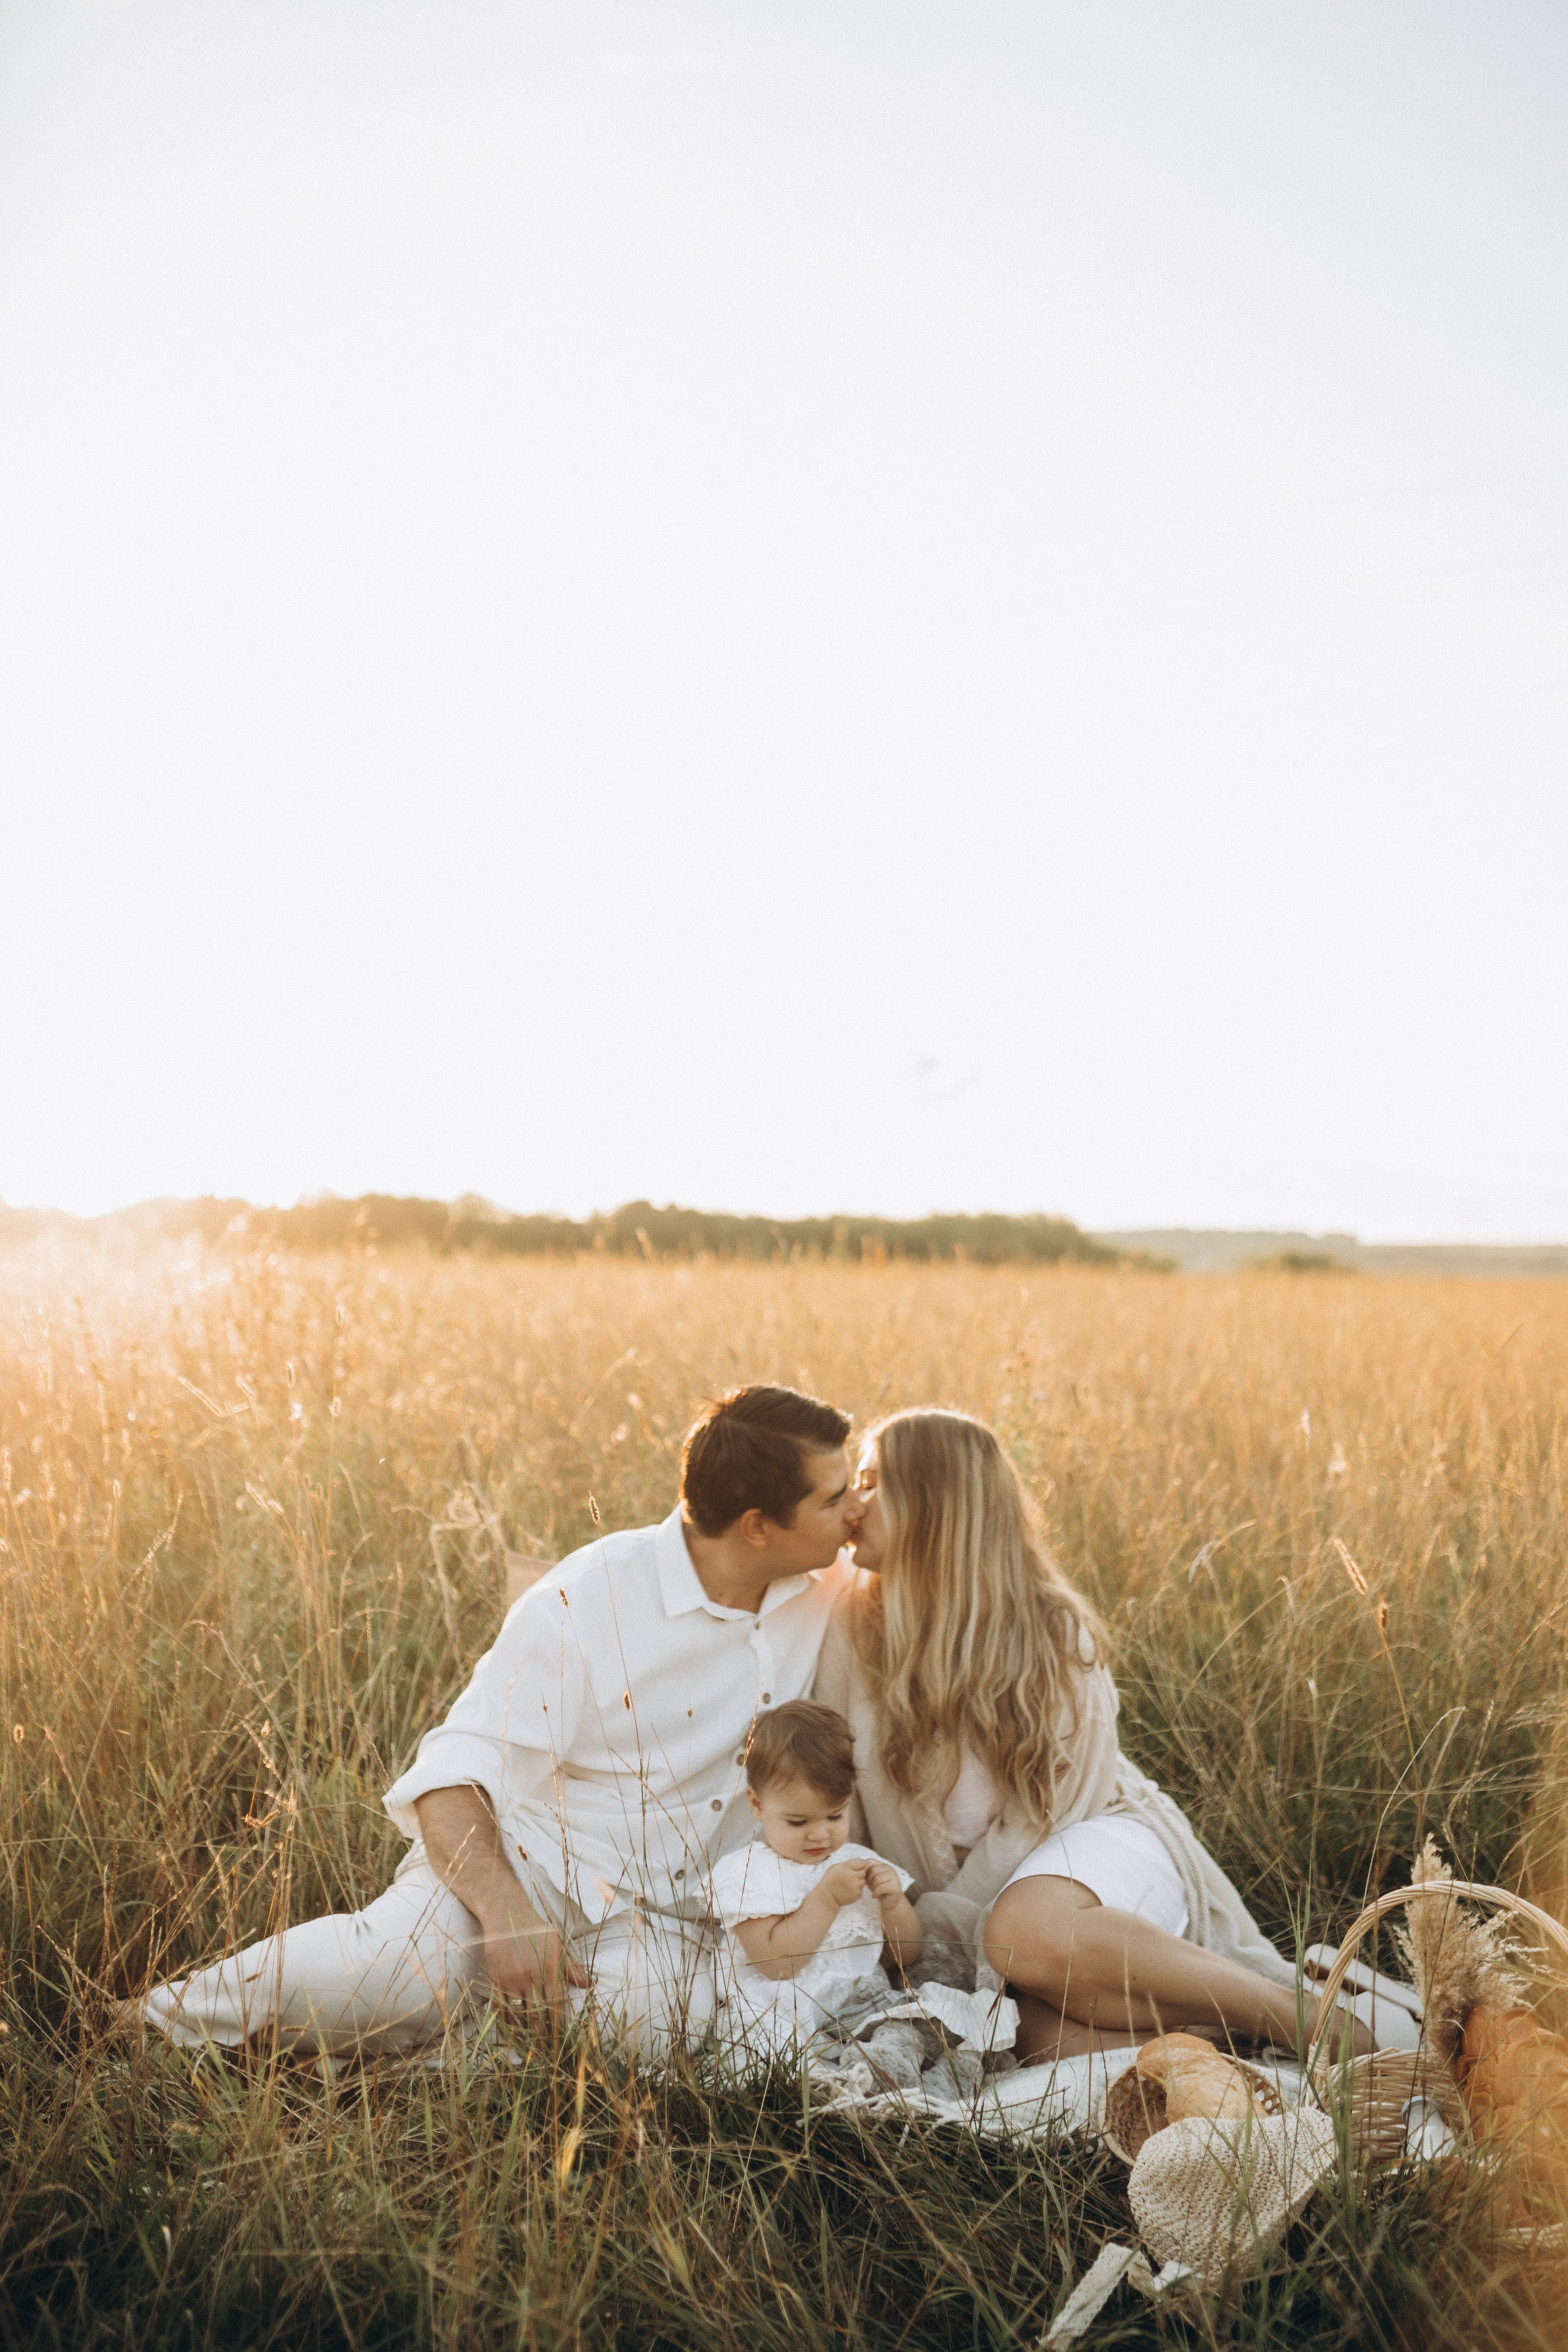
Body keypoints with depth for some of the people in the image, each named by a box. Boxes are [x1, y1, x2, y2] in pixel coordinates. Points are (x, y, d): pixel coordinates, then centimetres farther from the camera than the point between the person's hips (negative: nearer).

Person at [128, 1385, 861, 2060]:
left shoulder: (827, 1595, 0)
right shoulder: (588, 1601, -15)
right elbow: (452, 1776, -17)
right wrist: (502, 1910, -32)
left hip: (654, 1918, 4)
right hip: (522, 1864, -3)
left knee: (660, 2025, -33)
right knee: (387, 1981, -33)